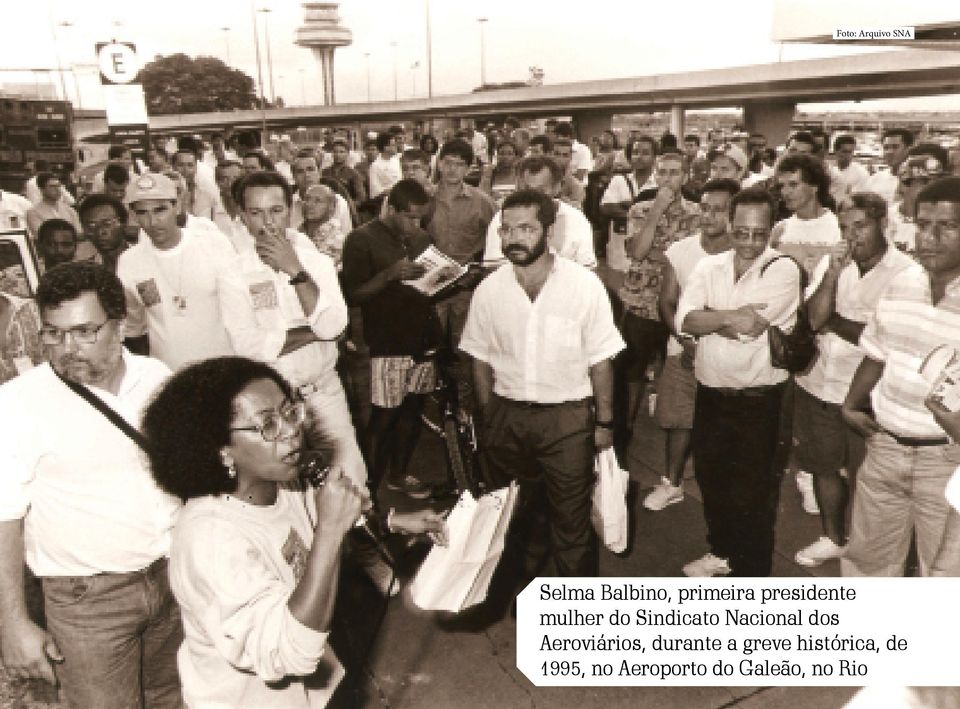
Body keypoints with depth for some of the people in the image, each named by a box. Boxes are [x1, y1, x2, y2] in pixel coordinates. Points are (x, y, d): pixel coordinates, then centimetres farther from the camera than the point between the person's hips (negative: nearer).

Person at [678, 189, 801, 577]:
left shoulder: (783, 270, -12)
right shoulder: (708, 267, 2)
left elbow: (750, 327, -23)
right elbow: (684, 320, -12)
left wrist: (708, 318, -12)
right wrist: (731, 316, -23)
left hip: (758, 400, -5)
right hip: (710, 393, 5)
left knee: (753, 494, 7)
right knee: (710, 479, 21)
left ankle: (752, 573, 27)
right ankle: (722, 551, 45)